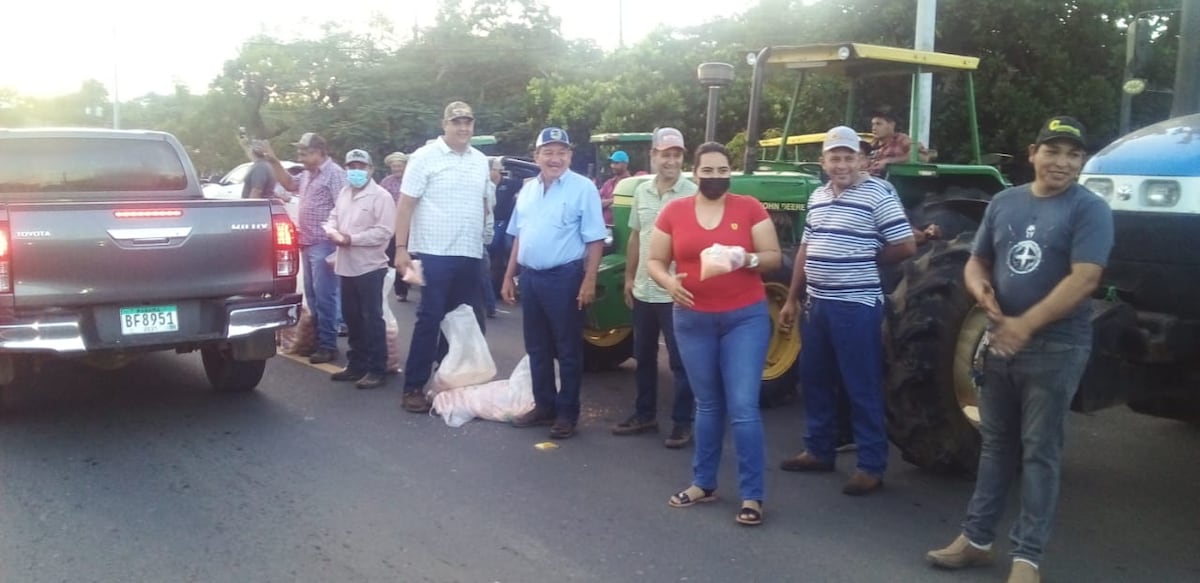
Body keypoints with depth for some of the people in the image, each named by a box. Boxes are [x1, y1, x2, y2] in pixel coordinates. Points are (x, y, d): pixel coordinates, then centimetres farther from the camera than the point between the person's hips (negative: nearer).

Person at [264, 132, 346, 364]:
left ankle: (328, 346, -4)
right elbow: (289, 183, 35)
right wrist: (274, 161, 22)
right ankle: (317, 339, 23)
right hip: (308, 243, 10)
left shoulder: (334, 173, -13)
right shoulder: (308, 174, 17)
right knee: (312, 295, 14)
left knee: (324, 296, -8)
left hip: (324, 244, -10)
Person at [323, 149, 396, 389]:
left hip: (369, 267, -8)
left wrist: (352, 238, -19)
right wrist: (333, 232, -4)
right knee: (351, 317, 15)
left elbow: (384, 231, -18)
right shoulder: (344, 193, 14)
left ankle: (377, 369, 1)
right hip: (347, 266, 8)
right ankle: (357, 364, 26)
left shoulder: (381, 196, -10)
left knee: (372, 318, -5)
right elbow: (333, 218, 19)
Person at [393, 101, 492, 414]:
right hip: (435, 253, -5)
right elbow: (405, 204, -8)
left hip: (470, 254, 6)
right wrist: (401, 248, -13)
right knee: (429, 321, -4)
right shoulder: (425, 157, -5)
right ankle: (413, 388, 4)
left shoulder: (481, 161, 12)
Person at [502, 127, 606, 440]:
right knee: (537, 347, 14)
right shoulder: (528, 189, 12)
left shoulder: (583, 188, -8)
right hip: (530, 277, 7)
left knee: (568, 349, 3)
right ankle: (543, 406, 26)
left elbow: (595, 240, -11)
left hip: (564, 277, -6)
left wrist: (589, 280, -17)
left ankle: (567, 413, 12)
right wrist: (509, 276, 15)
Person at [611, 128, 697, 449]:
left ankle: (683, 422, 13)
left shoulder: (692, 194, -11)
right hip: (644, 291, 6)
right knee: (644, 356, 17)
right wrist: (629, 277, 14)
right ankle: (644, 414, 30)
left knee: (680, 360, 2)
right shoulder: (642, 191, 7)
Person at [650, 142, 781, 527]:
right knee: (707, 404, 14)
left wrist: (749, 259, -22)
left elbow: (774, 258, -1)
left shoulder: (750, 208, -2)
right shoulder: (674, 211, 2)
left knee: (743, 407, -7)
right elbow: (655, 261, 6)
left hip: (745, 317, -2)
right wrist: (669, 282, -15)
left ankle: (751, 496, 2)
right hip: (693, 320, 2)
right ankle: (703, 483, 27)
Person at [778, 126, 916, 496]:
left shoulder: (878, 194, -10)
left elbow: (906, 247, -11)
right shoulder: (817, 197, 12)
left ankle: (872, 466, 9)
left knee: (862, 387, 0)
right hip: (817, 303, 7)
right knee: (815, 380, 15)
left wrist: (868, 259, 2)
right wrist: (792, 300, 15)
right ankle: (819, 451, 30)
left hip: (856, 306, -7)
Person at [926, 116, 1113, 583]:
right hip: (1000, 342, 5)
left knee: (1039, 452, 1)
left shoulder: (1088, 209, -8)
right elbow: (976, 262, 15)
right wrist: (981, 288, -9)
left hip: (1055, 348, -5)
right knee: (996, 443, 14)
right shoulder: (1004, 203, 9)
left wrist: (1024, 326, -20)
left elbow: (1083, 280, -18)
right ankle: (977, 538, 24)